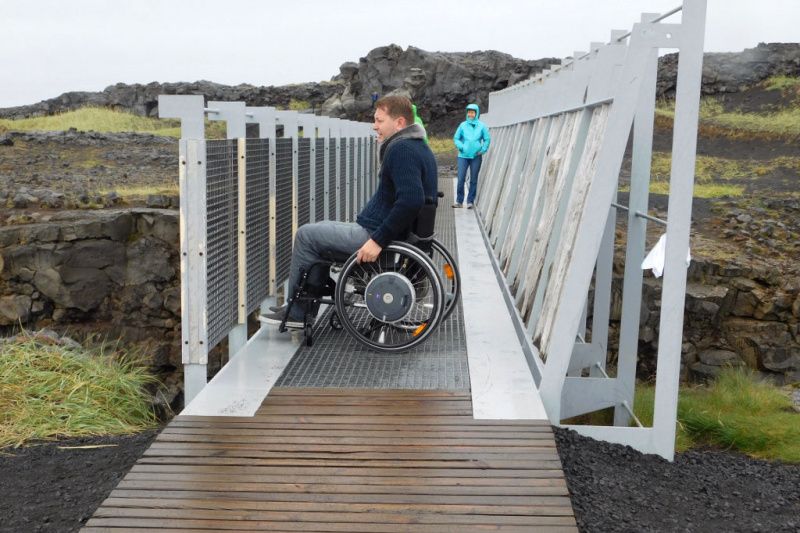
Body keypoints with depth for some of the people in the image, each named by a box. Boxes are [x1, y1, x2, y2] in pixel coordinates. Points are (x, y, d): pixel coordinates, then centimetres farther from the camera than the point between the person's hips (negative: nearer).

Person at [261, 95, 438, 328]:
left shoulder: (401, 150, -21)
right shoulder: (419, 147, 12)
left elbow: (411, 200, -33)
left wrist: (379, 240, -28)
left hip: (373, 233, -11)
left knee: (306, 234, 0)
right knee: (319, 230, 22)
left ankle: (296, 312, 12)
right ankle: (301, 310, 22)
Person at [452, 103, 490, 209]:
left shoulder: (482, 126, 2)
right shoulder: (463, 125, 2)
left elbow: (487, 139, 8)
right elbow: (456, 138, 9)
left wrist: (483, 149, -5)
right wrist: (461, 147, -7)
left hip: (476, 156, 0)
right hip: (463, 156, 0)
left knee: (473, 180, 5)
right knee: (461, 179, -6)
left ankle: (470, 201, 13)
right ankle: (459, 201, 2)